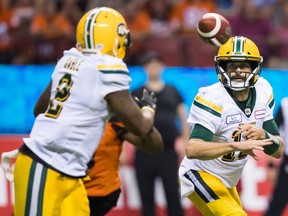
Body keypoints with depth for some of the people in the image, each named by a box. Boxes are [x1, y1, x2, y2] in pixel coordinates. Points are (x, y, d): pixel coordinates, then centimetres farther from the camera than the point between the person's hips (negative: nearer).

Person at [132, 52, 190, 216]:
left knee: (173, 195, -3)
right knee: (146, 196, 4)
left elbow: (184, 120, 13)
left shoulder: (173, 93, 11)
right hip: (144, 153, 0)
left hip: (169, 152, 0)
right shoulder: (137, 94, 7)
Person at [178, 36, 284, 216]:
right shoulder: (212, 99, -25)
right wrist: (236, 145, -50)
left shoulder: (262, 92, -4)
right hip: (201, 176, -9)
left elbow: (278, 151, -3)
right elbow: (192, 150, -38)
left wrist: (263, 136, -26)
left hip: (227, 183, 9)